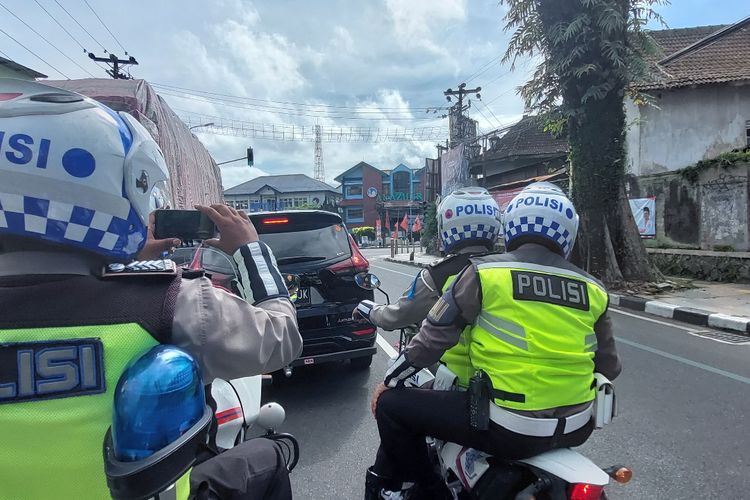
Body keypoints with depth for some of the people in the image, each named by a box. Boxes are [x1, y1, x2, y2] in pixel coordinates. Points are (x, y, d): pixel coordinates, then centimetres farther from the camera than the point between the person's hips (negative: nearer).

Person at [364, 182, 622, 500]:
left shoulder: (485, 272, -9)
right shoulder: (593, 290, 4)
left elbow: (436, 334, -4)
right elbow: (608, 368, 13)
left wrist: (390, 380, 10)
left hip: (510, 428, -5)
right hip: (575, 429, 6)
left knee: (392, 405, 6)